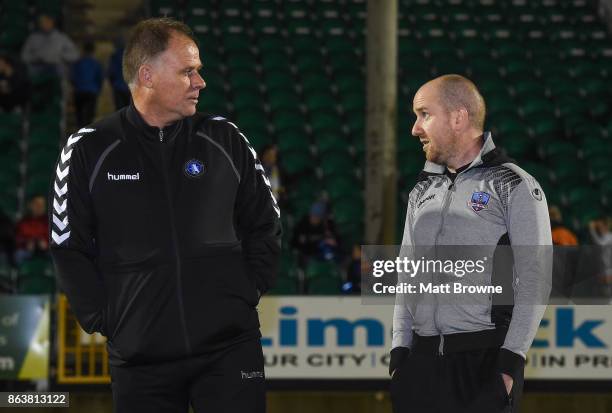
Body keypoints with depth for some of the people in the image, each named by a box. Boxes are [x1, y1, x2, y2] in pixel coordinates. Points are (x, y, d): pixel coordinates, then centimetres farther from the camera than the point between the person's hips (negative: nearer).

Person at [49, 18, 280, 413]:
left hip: (230, 348, 1)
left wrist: (246, 296, 5)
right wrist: (104, 319, -3)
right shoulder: (89, 150, 1)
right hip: (139, 356, -1)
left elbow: (265, 227, 14)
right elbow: (70, 248, 4)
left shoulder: (226, 141, 5)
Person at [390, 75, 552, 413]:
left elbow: (534, 281, -7)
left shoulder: (514, 188, -1)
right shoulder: (422, 191, 17)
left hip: (485, 359, -5)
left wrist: (511, 360, -14)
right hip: (422, 359, 5)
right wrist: (399, 351, 8)